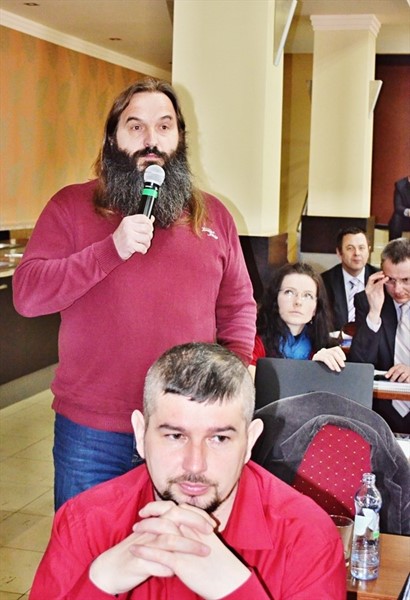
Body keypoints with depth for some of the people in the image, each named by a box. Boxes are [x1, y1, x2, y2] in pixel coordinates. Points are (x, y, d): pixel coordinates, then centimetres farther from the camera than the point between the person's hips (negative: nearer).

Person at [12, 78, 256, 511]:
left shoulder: (213, 215, 9)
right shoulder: (72, 206, 1)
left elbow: (238, 307, 13)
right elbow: (27, 294, -8)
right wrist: (112, 249, -18)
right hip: (91, 432, -1)